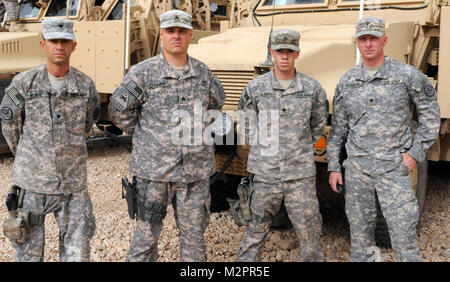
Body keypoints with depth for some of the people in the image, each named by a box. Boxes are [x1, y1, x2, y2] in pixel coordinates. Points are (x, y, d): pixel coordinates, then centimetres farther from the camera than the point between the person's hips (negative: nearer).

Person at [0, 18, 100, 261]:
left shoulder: (86, 85, -1)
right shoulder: (23, 83, -6)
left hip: (73, 181, 1)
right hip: (33, 180, -1)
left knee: (77, 250, 6)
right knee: (29, 247, 9)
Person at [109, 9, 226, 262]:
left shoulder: (203, 73, 5)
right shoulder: (143, 72, -4)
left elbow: (217, 102, 24)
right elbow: (119, 110, 2)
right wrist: (145, 134, 2)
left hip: (196, 170, 3)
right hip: (153, 169, -2)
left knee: (194, 233, 11)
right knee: (147, 232, 7)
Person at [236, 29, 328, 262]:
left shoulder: (312, 88, 3)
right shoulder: (255, 88, 2)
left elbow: (319, 124, 16)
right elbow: (245, 122, 14)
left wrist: (302, 147, 12)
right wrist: (260, 146, 9)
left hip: (300, 173, 0)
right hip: (265, 172, 0)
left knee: (309, 229, 6)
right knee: (257, 229, 9)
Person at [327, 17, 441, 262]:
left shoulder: (408, 76, -3)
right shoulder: (346, 82, 6)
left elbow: (430, 116, 4)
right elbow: (338, 128, 11)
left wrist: (416, 152, -4)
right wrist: (333, 166, 8)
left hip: (394, 169, -3)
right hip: (356, 169, 3)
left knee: (404, 234, -1)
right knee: (359, 233, 11)